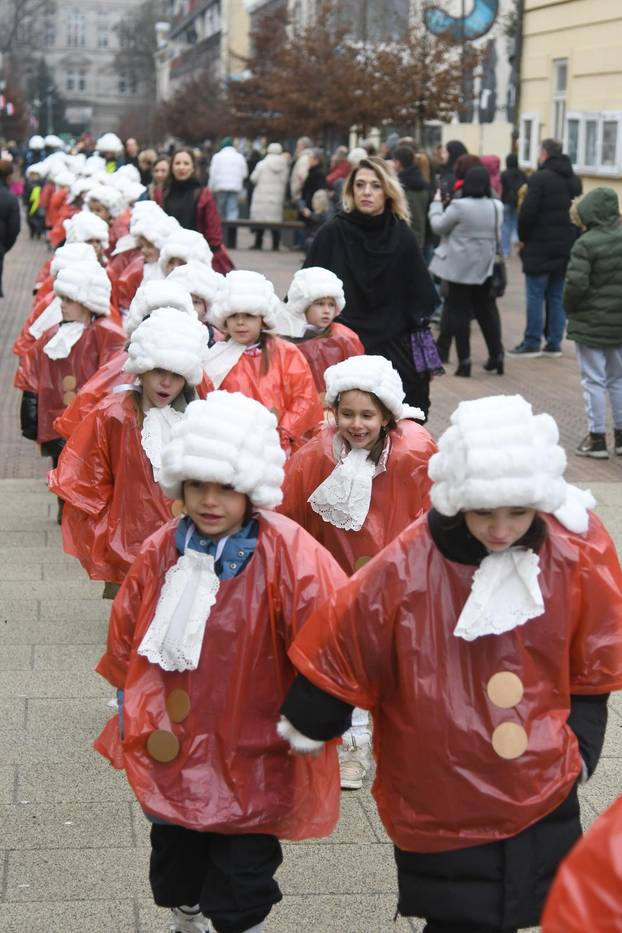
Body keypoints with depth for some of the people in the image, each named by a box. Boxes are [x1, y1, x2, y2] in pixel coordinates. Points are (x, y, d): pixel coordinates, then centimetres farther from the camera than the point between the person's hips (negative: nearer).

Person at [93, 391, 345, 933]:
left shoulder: (288, 554, -20)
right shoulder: (161, 552, -4)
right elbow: (126, 640, 9)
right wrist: (134, 711, 11)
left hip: (252, 761, -4)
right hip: (170, 752, 5)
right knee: (175, 870, 24)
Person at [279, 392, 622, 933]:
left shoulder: (578, 555, -12)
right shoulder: (406, 569, -20)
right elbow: (339, 656, -6)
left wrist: (578, 750, -2)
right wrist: (305, 728, 5)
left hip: (546, 795, 3)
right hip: (442, 808, -3)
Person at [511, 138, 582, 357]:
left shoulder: (540, 178, -13)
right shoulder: (574, 180, 12)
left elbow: (527, 212, -17)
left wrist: (523, 237, -2)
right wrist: (571, 238, 17)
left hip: (540, 247, -7)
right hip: (566, 248, 7)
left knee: (535, 296, -1)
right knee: (557, 298, 11)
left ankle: (531, 343, -1)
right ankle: (554, 344, 12)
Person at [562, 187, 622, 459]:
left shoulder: (586, 244, -17)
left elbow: (575, 283, -23)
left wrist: (570, 308, -4)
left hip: (591, 323, -6)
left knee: (594, 380, 3)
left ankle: (596, 437, 7)